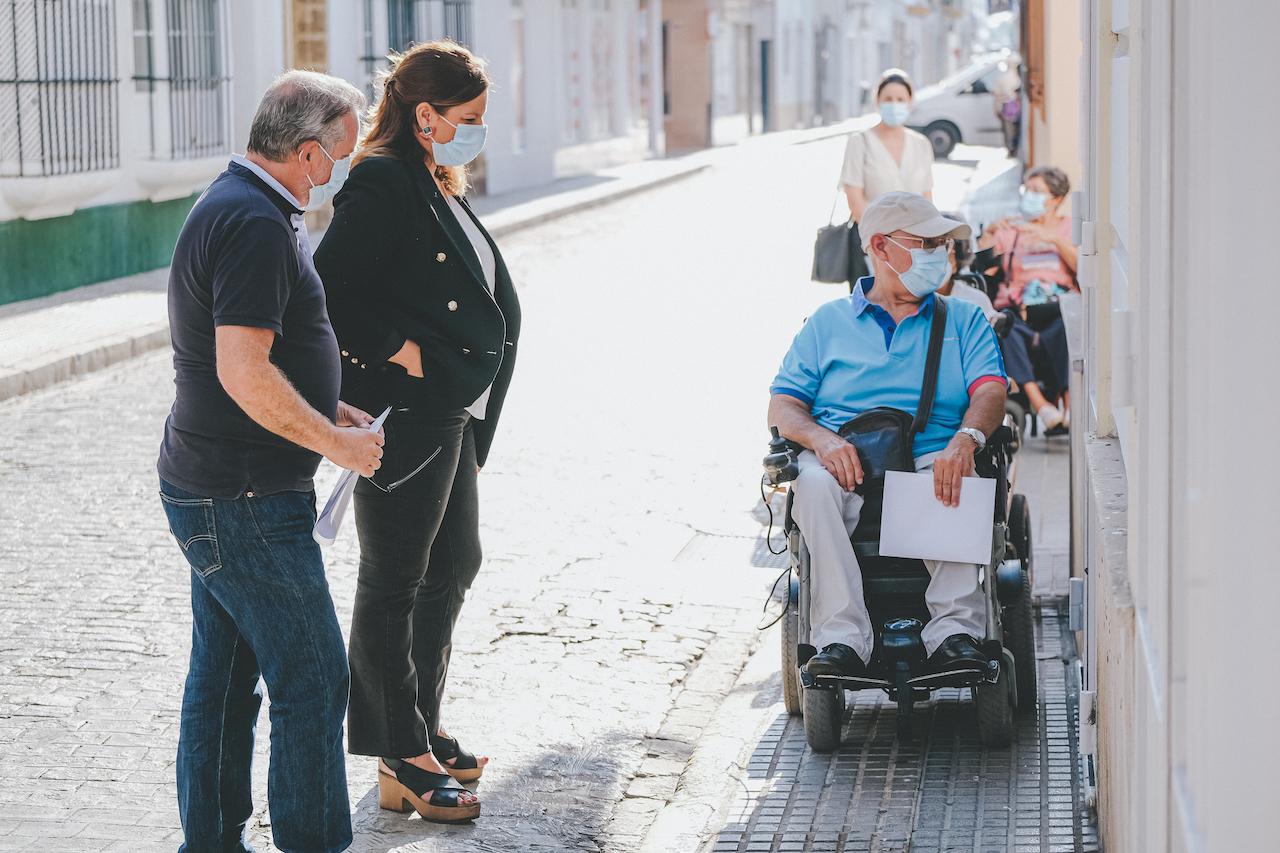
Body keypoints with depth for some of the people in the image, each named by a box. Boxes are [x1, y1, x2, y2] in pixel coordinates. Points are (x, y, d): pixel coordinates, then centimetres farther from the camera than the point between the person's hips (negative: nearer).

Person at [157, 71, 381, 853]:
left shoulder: (232, 204, 14)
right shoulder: (256, 225, -20)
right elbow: (244, 373, -27)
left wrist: (324, 408, 15)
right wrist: (337, 440, -16)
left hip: (210, 488, 11)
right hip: (244, 497, -11)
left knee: (225, 676, 15)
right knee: (312, 678, -4)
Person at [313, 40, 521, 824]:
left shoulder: (439, 188, 14)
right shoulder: (383, 185, -16)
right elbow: (332, 289, -24)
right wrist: (399, 351, -22)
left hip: (450, 418, 10)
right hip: (404, 415, -10)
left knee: (453, 567, 18)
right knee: (392, 584, -1)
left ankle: (423, 733, 31)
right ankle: (401, 765, 6)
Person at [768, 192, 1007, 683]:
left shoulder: (964, 321, 21)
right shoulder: (829, 322, 19)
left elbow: (990, 390, 2)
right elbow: (782, 407, 10)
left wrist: (966, 438, -22)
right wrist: (823, 440, -14)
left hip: (928, 463, 0)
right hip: (846, 467, 0)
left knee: (957, 478, -35)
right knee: (814, 481, -35)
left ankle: (955, 631, -40)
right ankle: (842, 638, -40)